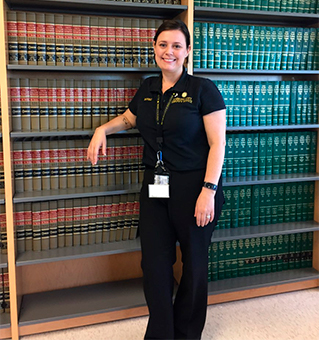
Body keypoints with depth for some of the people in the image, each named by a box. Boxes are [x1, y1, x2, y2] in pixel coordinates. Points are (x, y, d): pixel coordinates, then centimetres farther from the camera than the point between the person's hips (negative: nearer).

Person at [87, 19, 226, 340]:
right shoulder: (147, 90, 9)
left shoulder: (203, 89, -7)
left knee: (194, 260, 10)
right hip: (155, 187, 5)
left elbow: (217, 143, -11)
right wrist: (103, 129, 8)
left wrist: (208, 191, -19)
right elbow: (127, 119, 28)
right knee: (154, 262, 7)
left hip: (194, 187, -5)